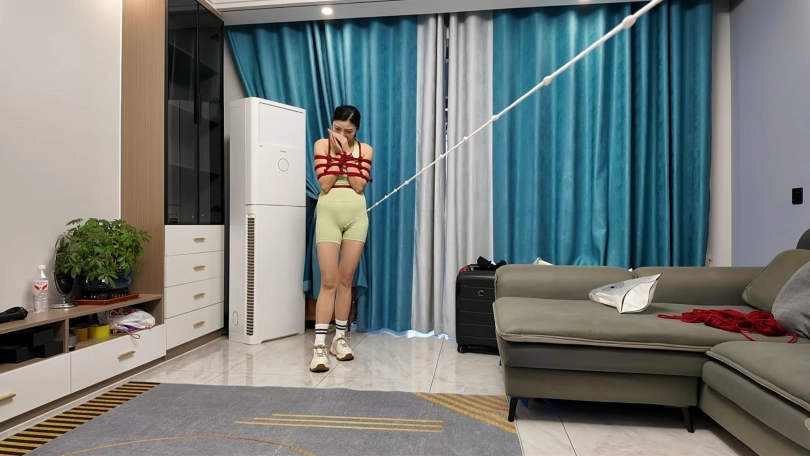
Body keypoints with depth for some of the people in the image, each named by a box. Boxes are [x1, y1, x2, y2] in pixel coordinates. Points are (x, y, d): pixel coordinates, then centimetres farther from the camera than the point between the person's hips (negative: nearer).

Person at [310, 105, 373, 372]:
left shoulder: (365, 149, 7)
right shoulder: (322, 145, 3)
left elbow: (359, 185, -7)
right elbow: (324, 184, -9)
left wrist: (346, 153, -8)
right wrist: (338, 153, -10)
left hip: (356, 216, 2)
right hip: (328, 215, -2)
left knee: (346, 280, 7)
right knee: (328, 281, -7)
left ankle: (340, 338, 19)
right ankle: (319, 346, -3)